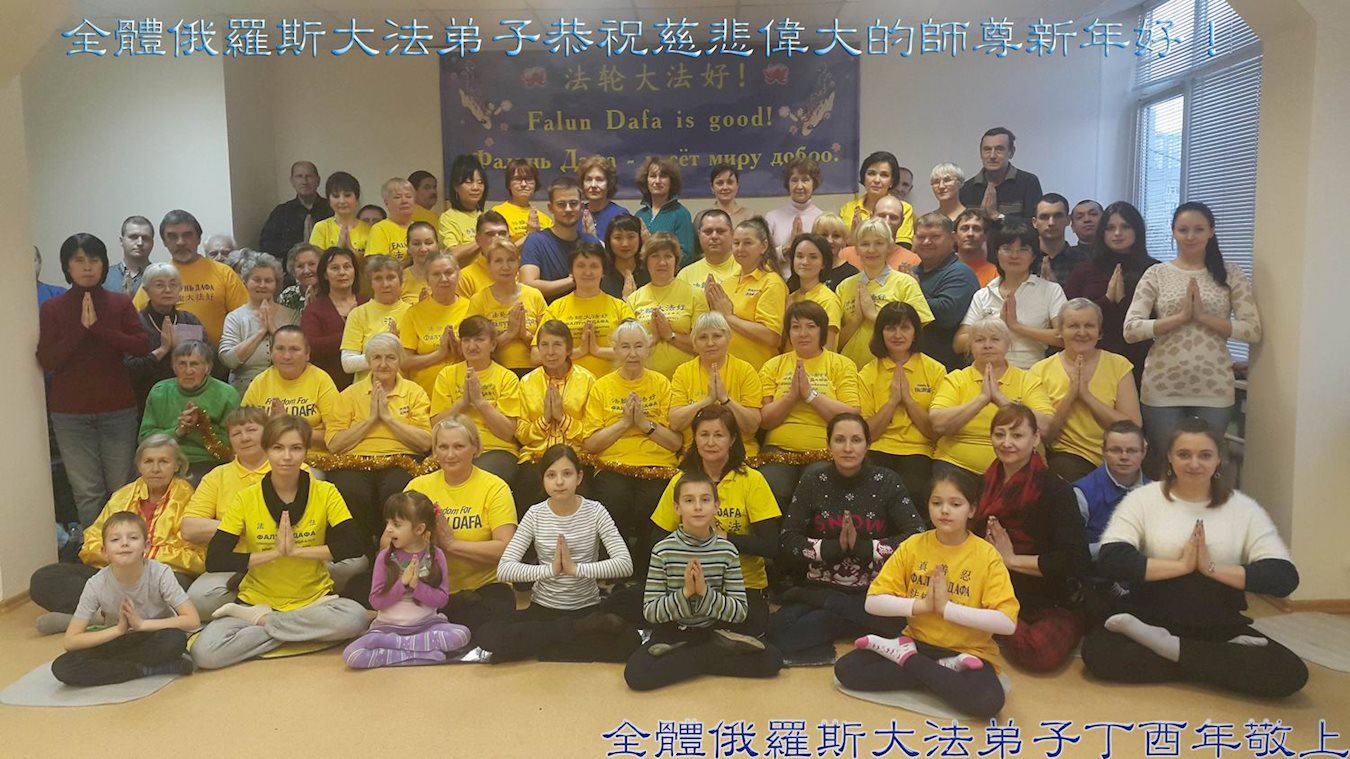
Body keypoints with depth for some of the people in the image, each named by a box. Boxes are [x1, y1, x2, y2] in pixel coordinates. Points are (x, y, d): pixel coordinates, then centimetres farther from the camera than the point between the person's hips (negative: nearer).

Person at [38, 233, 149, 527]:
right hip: (70, 412, 0)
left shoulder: (120, 303, 4)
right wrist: (81, 328, -14)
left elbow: (142, 346, -8)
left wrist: (98, 328, -16)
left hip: (118, 408, 0)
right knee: (87, 491, -1)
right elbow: (46, 361, -6)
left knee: (120, 488, 3)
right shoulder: (52, 309, 3)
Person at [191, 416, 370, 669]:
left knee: (355, 618, -32)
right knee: (205, 653, -26)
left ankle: (260, 620, -12)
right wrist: (274, 553, -19)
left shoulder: (325, 493, -4)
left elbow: (354, 545, -14)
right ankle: (304, 631, -10)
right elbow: (214, 560, -10)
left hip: (314, 598, 0)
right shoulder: (246, 498, -3)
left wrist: (297, 550, -20)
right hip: (256, 599, 0)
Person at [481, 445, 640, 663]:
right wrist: (550, 569, -28)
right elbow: (504, 569, -15)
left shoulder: (595, 511, -8)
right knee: (488, 635, -25)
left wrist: (576, 568, -29)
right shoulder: (535, 514, -6)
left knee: (629, 642, -30)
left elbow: (625, 564, -18)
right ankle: (586, 628, -15)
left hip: (587, 609, -1)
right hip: (543, 609, 1)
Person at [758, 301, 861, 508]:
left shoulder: (842, 365, 10)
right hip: (780, 450, 2)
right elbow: (764, 421, 5)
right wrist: (791, 395, -9)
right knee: (769, 491, -27)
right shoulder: (773, 366, 15)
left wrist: (810, 394, -10)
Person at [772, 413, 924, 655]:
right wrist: (835, 547, -18)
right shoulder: (813, 482, 2)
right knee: (781, 628, -29)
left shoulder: (887, 481, -1)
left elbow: (918, 537, -10)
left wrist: (861, 547, -19)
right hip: (821, 587, -1)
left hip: (875, 591, 1)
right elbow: (788, 542, -4)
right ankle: (857, 625, -8)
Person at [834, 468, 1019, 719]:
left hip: (967, 651, -2)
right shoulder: (912, 546, -2)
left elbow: (1007, 622, -20)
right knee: (846, 669, -16)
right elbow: (872, 602, -5)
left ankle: (906, 658, -11)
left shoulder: (986, 555, -10)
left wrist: (946, 607, -22)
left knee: (988, 700, -34)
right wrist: (920, 605, -19)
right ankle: (944, 671, -10)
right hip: (918, 642, 3)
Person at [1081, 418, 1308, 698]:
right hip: (1152, 620, -1)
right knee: (1096, 650, -29)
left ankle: (1166, 646, -14)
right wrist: (1181, 565, -16)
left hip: (1223, 630, 1)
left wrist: (1211, 568, -15)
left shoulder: (1244, 508, 3)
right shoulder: (1143, 499, -1)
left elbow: (1285, 577, -7)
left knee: (1291, 672, -24)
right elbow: (1111, 560, -15)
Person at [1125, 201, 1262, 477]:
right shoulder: (1156, 274, 3)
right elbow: (1131, 330, -6)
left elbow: (1253, 330, -3)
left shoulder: (1231, 275, 5)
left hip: (1213, 390, 1)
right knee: (1164, 465, 7)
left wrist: (1203, 316, -11)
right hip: (1162, 389, 0)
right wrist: (1180, 317, -13)